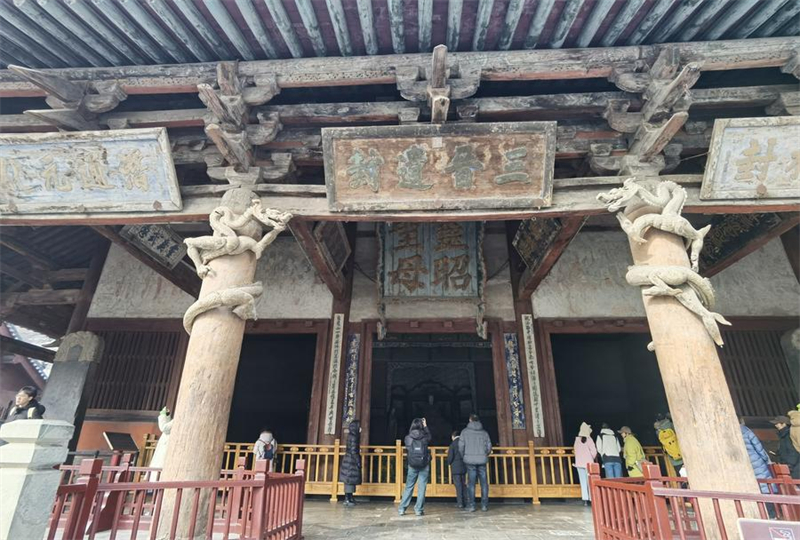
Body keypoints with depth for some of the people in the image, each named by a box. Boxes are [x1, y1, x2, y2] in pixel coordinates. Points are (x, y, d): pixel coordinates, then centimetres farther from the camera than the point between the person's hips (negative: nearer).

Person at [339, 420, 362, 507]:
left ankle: (348, 498, 18)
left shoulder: (351, 436, 11)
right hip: (351, 461, -10)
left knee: (348, 480, 12)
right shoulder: (353, 437, -17)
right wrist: (358, 461, -16)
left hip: (348, 460, 10)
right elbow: (353, 451, -20)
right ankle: (348, 500, 0)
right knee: (350, 480, -4)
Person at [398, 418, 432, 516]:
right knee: (422, 488, 6)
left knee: (409, 487, 11)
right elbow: (429, 437, 18)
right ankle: (419, 509, 6)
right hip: (424, 465, -1)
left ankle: (402, 509, 11)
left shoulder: (408, 438, -4)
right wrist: (425, 426, 24)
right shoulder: (425, 437, -6)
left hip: (412, 466, 2)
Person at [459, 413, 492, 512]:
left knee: (471, 483, 2)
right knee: (484, 483, 8)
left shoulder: (465, 431, 1)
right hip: (482, 461, 2)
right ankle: (484, 505, 9)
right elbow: (489, 447, 7)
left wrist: (464, 457, 15)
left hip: (470, 461, -2)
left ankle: (471, 505, 1)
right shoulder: (484, 432, 8)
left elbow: (461, 446, -1)